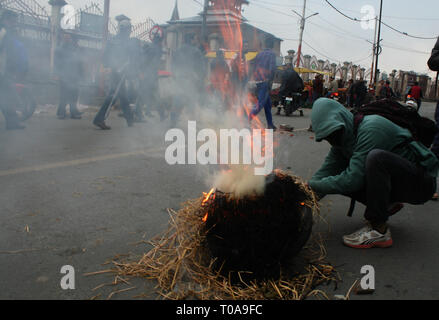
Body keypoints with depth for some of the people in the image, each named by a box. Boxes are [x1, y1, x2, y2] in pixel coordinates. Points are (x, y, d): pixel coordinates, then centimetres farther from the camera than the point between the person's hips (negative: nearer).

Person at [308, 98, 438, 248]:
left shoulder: (371, 127, -24)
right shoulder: (342, 140, 3)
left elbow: (353, 179, -29)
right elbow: (326, 171, -4)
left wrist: (312, 185, -22)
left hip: (422, 181, -8)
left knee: (376, 156, -35)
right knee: (338, 179, -6)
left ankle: (379, 231, -24)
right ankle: (387, 206, 10)